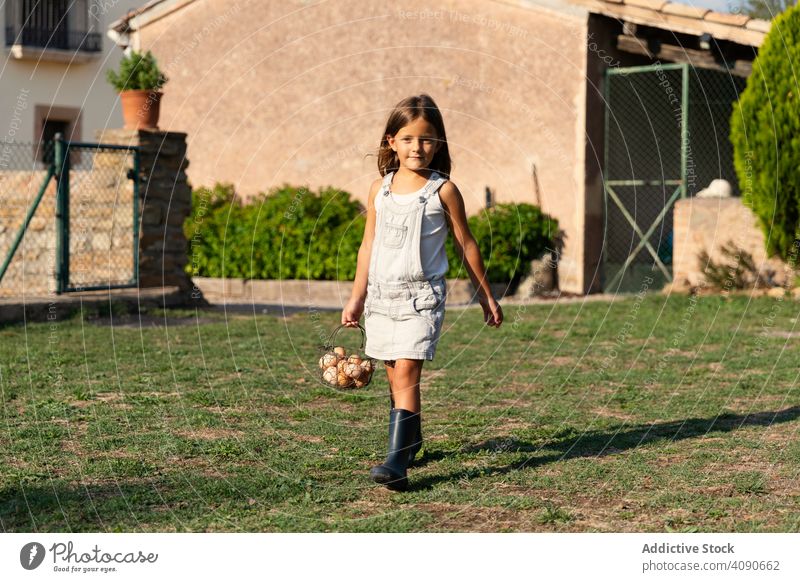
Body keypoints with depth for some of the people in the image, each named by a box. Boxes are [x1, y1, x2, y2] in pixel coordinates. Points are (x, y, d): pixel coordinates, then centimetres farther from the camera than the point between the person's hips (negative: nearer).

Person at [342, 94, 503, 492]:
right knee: (396, 377, 13)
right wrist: (356, 297, 14)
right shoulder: (380, 189, 7)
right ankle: (411, 440, 33)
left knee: (406, 373, -16)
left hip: (421, 295, -5)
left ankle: (397, 461, -21)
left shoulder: (442, 191, -4)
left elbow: (466, 245, 3)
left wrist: (486, 295, 8)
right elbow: (368, 245, 13)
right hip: (382, 294, 5)